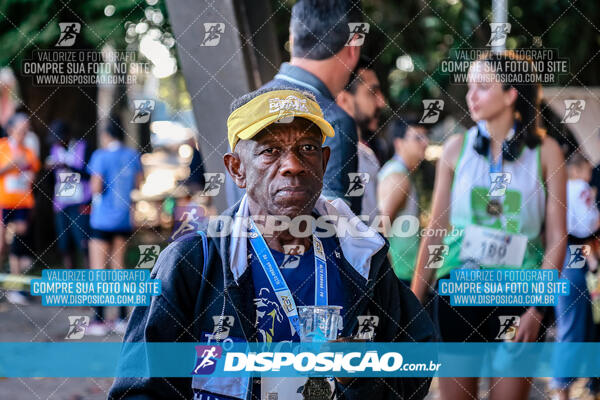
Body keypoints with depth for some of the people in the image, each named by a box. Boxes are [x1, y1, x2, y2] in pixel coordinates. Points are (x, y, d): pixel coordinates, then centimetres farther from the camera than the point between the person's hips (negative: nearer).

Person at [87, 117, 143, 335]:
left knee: (98, 268, -1)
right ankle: (122, 319, 12)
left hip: (103, 220, -6)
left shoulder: (101, 156, -12)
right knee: (118, 265, 13)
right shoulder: (133, 156, 4)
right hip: (124, 219, 6)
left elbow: (96, 188, -18)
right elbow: (138, 183, 10)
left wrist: (93, 183, 3)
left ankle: (99, 320, -3)